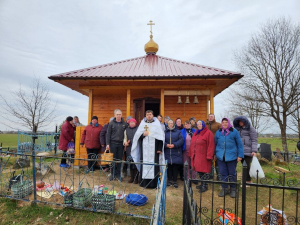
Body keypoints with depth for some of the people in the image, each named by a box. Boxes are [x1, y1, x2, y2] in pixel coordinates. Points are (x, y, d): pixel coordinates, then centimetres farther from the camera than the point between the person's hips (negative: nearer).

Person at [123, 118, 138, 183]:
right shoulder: (126, 130, 14)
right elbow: (125, 138, 16)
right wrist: (125, 142, -2)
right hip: (129, 148, 3)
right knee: (130, 162, 6)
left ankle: (136, 178, 8)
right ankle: (131, 177, 20)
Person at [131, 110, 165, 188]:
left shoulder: (157, 124, 5)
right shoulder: (142, 124, 11)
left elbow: (161, 137, 1)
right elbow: (137, 136, 10)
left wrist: (160, 148, -6)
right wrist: (143, 134, -11)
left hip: (154, 149, -1)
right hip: (144, 149, 2)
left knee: (154, 165, -1)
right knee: (144, 164, 1)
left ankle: (154, 183, 8)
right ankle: (144, 182, 13)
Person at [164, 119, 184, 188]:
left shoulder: (178, 132, 9)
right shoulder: (164, 132, 11)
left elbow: (181, 140, -4)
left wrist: (174, 145, -15)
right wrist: (166, 145, -17)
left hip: (176, 153, -1)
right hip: (167, 153, 1)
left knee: (175, 167, 0)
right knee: (168, 167, 6)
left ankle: (175, 181, 12)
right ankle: (170, 180, 19)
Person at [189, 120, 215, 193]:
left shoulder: (208, 133, -5)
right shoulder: (195, 134, 17)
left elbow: (211, 146, -12)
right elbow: (192, 144, 19)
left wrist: (209, 156, -17)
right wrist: (191, 154, 15)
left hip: (203, 157, -7)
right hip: (196, 156, 7)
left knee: (204, 171, -3)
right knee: (199, 170, 12)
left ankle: (205, 185, 9)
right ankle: (202, 184, 27)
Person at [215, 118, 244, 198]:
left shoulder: (234, 132, -1)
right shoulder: (218, 132, 7)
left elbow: (239, 144, 0)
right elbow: (215, 144, 15)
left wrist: (240, 155, -4)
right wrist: (214, 154, 15)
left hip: (231, 156, -2)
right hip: (220, 156, 2)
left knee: (232, 173, 10)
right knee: (223, 173, 10)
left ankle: (233, 189, 26)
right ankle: (224, 189, 24)